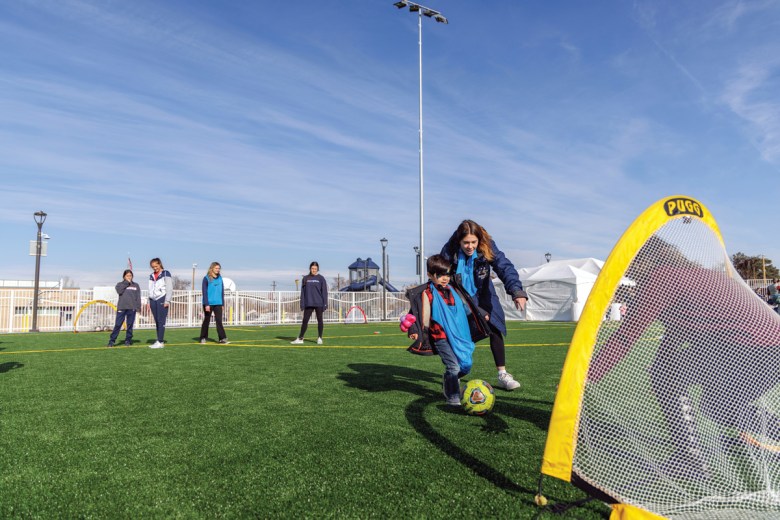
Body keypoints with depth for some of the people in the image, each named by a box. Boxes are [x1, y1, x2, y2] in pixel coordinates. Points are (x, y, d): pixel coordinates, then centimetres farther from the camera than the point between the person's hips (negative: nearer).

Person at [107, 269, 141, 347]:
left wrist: (138, 307, -1)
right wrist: (126, 283, -4)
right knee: (118, 325, -4)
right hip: (121, 308, -1)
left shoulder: (136, 285, 12)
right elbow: (119, 291, -11)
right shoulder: (120, 284, 10)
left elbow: (138, 297, 9)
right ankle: (112, 341, 1)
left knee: (130, 325, 4)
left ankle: (128, 340, 12)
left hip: (132, 308, 1)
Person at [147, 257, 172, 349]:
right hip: (153, 300, 6)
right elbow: (150, 290, 22)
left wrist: (167, 301, -11)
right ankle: (158, 340, 7)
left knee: (161, 321, -10)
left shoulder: (166, 274, 1)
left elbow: (169, 288, -4)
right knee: (156, 321, 5)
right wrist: (149, 302, 15)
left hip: (162, 300, -6)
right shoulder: (151, 276, 19)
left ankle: (160, 342, -11)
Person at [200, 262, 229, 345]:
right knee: (206, 320, 8)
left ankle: (222, 338, -8)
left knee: (219, 321, -4)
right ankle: (203, 338, 21)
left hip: (218, 304, 3)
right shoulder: (206, 278, -5)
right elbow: (204, 292, -8)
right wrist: (206, 304, -14)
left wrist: (222, 303, 11)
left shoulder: (220, 278, 9)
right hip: (209, 303, -3)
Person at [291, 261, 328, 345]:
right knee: (305, 321, 1)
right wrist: (302, 304, 2)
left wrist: (325, 304, -6)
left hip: (319, 304, -2)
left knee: (319, 320, 5)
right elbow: (303, 292, 8)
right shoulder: (305, 278, 7)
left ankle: (319, 338, 13)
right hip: (308, 304, 2)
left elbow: (324, 292, 0)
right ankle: (300, 339, 4)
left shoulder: (321, 279, 1)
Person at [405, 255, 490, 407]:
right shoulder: (427, 293, -5)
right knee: (454, 366, -14)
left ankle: (448, 383, 34)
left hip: (460, 336, 6)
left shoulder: (454, 290, 13)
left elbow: (467, 307, 27)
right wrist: (417, 332, -15)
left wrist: (482, 315, 33)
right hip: (441, 337, -6)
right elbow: (424, 316, -6)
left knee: (466, 365, 7)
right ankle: (453, 398, 2)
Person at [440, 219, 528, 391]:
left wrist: (517, 291, -49)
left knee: (495, 329, -7)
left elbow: (505, 267, -35)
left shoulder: (488, 248, -23)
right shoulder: (449, 251, -24)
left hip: (482, 296, 1)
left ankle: (502, 375, 4)